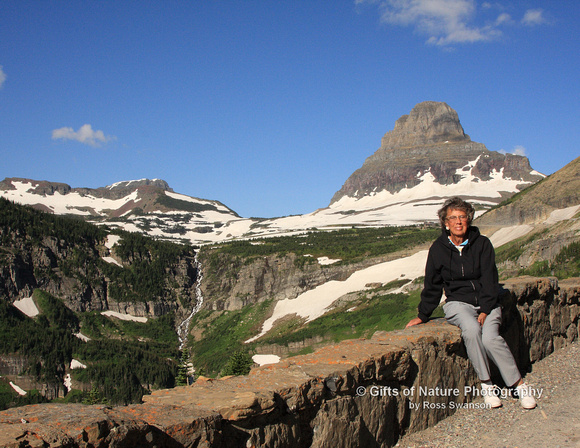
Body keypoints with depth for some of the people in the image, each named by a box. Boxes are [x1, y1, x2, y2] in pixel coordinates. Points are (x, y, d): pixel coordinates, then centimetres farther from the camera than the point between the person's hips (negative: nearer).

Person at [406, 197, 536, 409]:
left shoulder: (482, 244, 1)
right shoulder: (438, 248, 3)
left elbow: (489, 280, -3)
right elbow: (432, 286, 11)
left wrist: (484, 312, -14)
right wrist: (422, 315, 12)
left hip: (486, 302, 0)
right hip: (457, 302, 0)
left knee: (490, 338, -28)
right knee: (471, 330, -33)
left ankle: (519, 383, -12)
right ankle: (486, 383, -19)